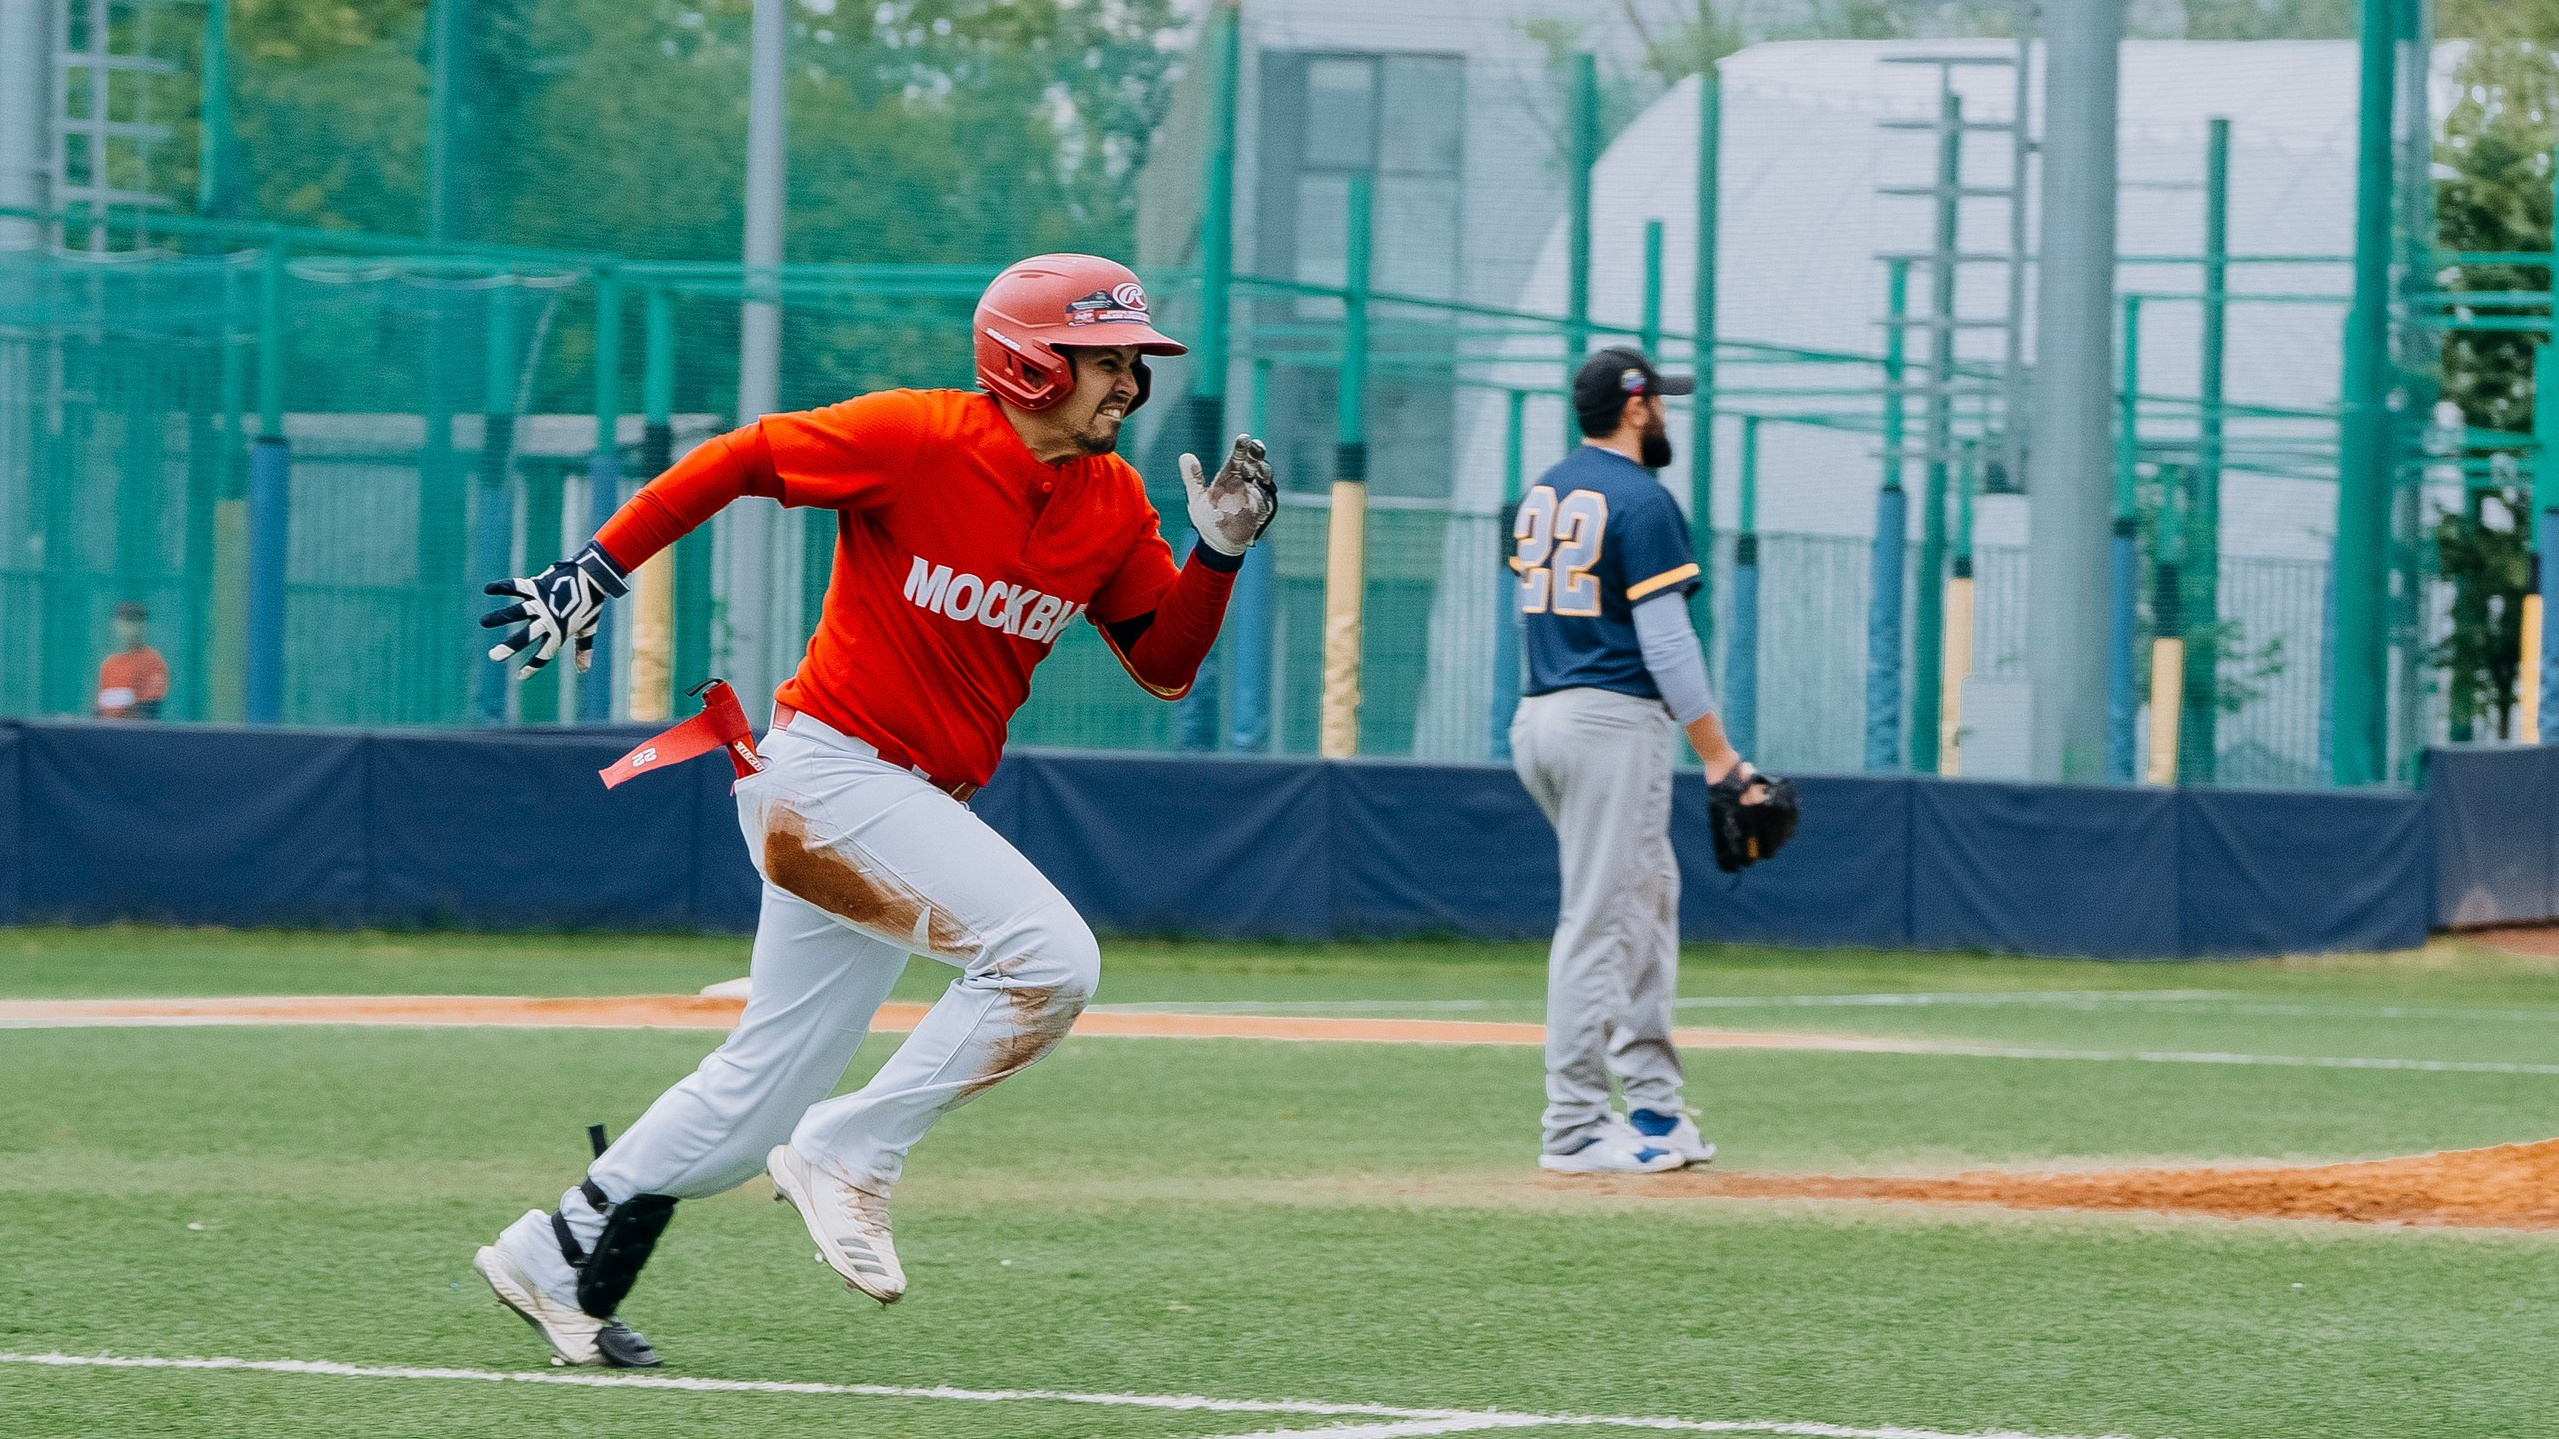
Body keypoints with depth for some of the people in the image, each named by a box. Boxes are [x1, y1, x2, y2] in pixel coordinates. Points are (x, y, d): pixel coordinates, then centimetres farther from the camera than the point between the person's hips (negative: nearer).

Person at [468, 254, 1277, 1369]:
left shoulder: (1113, 505, 5)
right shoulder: (918, 439, -15)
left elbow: (1164, 667, 10)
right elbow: (733, 462, -8)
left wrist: (1218, 554, -6)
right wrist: (598, 569, -10)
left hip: (919, 809, 8)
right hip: (826, 770, -8)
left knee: (763, 1098, 11)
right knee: (1047, 955, -23)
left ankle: (559, 1259, 23)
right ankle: (850, 1155, -11)